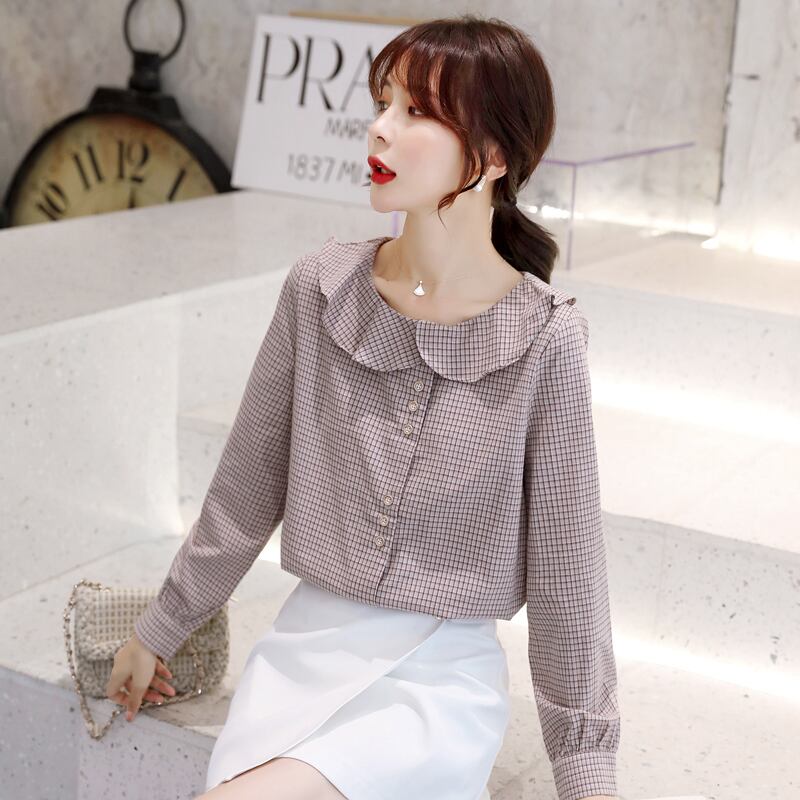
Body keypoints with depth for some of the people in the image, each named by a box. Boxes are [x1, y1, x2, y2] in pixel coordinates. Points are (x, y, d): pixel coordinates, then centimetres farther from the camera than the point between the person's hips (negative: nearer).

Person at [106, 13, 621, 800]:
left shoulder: (544, 338, -13)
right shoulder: (321, 286, -4)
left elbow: (565, 560, -6)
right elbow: (247, 485, 7)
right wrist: (159, 630, 15)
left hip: (444, 673, -3)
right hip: (305, 645, 4)